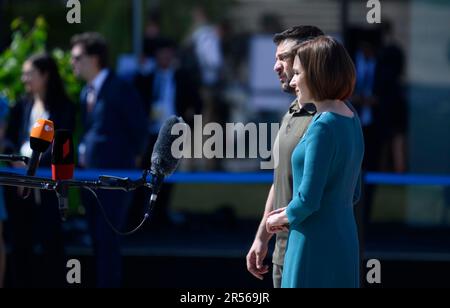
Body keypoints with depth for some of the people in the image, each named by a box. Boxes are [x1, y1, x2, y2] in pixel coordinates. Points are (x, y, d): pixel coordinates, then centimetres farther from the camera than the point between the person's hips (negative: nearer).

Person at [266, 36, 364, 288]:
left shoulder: (323, 127, -17)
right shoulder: (352, 121, 10)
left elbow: (309, 199, -20)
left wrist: (281, 218, -1)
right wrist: (291, 213, 14)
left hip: (316, 248, -9)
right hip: (345, 242, 9)